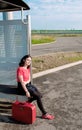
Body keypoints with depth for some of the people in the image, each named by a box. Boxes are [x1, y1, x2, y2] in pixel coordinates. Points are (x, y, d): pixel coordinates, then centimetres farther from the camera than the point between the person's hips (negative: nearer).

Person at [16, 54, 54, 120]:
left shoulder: (28, 68, 8)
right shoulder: (20, 69, -19)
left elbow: (29, 79, 11)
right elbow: (21, 82, -21)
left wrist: (26, 82, -9)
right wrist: (26, 91, -22)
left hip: (28, 84, 9)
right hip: (22, 87, -9)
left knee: (40, 95, -3)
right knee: (38, 96, -17)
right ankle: (44, 114, -8)